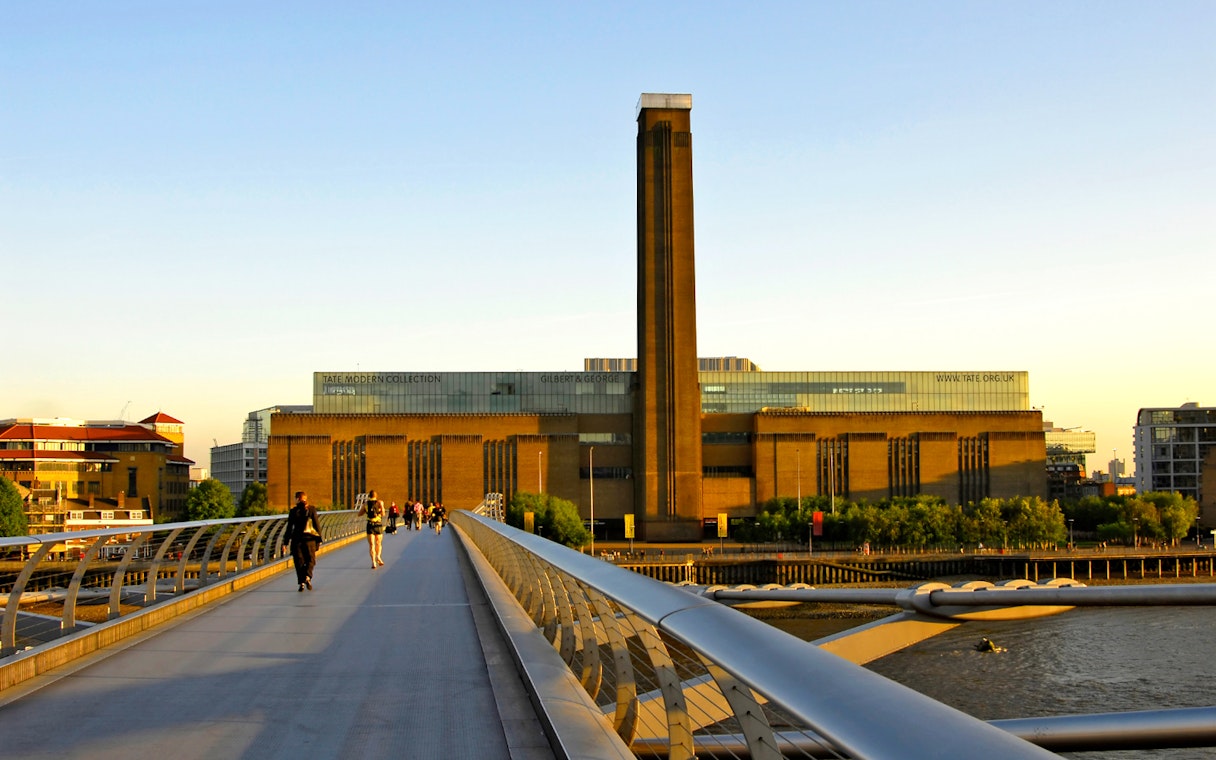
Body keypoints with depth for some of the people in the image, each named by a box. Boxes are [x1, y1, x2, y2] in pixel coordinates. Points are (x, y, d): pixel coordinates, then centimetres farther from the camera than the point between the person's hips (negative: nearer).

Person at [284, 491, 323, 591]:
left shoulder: (293, 511, -1)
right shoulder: (311, 509, 0)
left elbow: (289, 527, -1)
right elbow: (317, 524, -1)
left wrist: (285, 541, 5)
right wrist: (319, 539, 6)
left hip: (297, 539, 0)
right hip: (309, 538, 0)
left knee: (299, 561, 8)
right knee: (310, 560, 10)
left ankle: (301, 582, 0)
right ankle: (307, 576, -15)